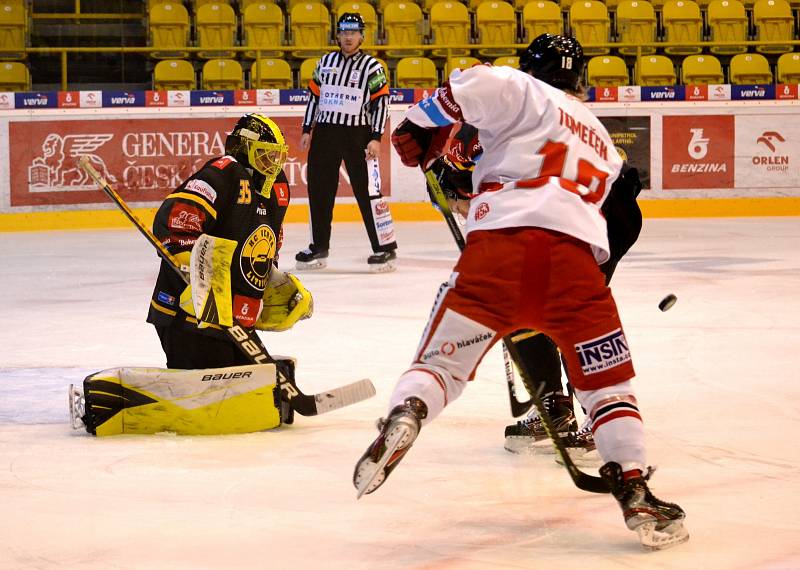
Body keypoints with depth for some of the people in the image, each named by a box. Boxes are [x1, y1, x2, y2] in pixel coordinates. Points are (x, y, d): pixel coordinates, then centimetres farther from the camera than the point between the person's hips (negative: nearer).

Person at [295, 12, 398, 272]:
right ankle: (319, 247, 18)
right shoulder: (326, 62, 11)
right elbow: (314, 96, 15)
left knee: (368, 191, -9)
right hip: (325, 133, 5)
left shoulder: (372, 66, -2)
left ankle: (385, 247, -4)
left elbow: (381, 102, -6)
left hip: (357, 135, -5)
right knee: (319, 190, 7)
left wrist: (376, 138, -12)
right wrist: (307, 130, 9)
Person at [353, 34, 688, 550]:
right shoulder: (603, 145, 35)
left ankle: (404, 414, -21)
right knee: (609, 382, 12)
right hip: (574, 256, 2)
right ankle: (634, 492, 2)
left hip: (499, 242, -2)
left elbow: (480, 85, -2)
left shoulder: (528, 93, 17)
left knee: (443, 358, 8)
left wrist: (420, 129, 11)